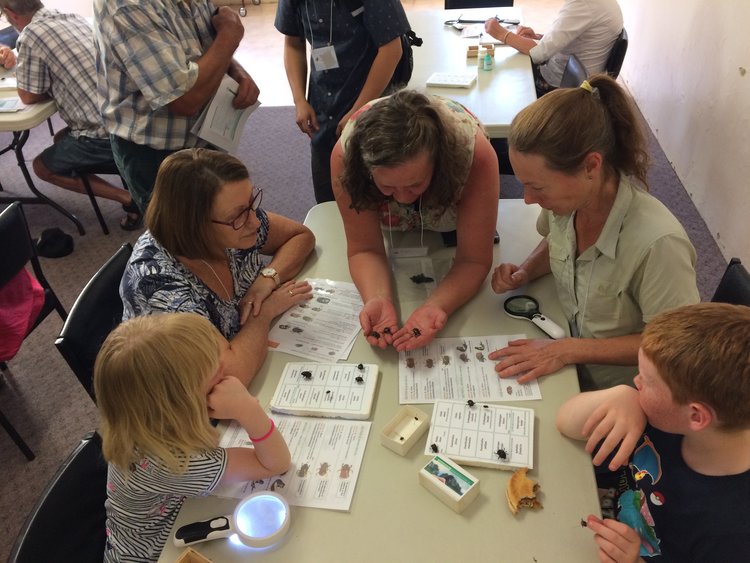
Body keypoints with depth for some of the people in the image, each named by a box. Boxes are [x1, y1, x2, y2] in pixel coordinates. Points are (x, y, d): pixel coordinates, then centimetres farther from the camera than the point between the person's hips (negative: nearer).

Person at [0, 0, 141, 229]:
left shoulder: (31, 35, -10)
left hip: (105, 134, -7)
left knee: (42, 166, 16)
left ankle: (127, 198, -1)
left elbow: (28, 96, 2)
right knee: (61, 139, 30)